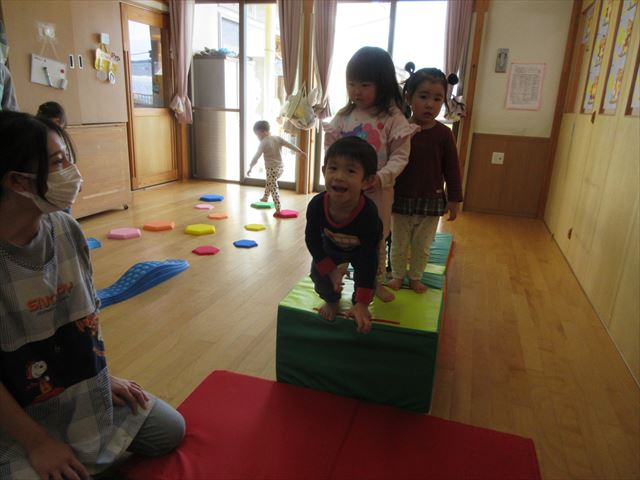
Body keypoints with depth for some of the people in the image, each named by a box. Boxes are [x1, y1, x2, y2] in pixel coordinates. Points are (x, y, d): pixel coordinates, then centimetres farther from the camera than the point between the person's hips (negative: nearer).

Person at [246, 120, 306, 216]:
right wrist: (300, 152, 15)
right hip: (281, 167, 8)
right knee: (269, 183, 30)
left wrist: (250, 168, -11)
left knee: (274, 189, -3)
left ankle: (278, 210, -7)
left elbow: (256, 156, -16)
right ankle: (265, 198, 49)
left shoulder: (264, 142, -12)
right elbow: (290, 145, 7)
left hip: (272, 169, -8)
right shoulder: (278, 138, 4)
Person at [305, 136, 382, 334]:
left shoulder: (368, 213, -45)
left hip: (361, 249, -2)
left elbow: (368, 261, -38)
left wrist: (362, 304, -35)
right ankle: (331, 301, 29)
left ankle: (357, 306, 26)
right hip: (331, 245, 2)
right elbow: (312, 240, -18)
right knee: (318, 273, -3)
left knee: (365, 275, -8)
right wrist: (330, 269, -14)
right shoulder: (316, 205, -39)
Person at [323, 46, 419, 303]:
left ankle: (377, 282, 32)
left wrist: (382, 177, -24)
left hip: (377, 190, -2)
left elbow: (400, 155, -10)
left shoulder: (393, 118, -9)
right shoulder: (343, 116, 1)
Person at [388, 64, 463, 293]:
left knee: (422, 245, 15)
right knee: (399, 244, 15)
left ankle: (415, 277, 33)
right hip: (401, 199, 0)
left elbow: (452, 168, -2)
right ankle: (397, 275, 33)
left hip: (431, 201, 0)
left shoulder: (443, 133, -8)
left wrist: (454, 198, -2)